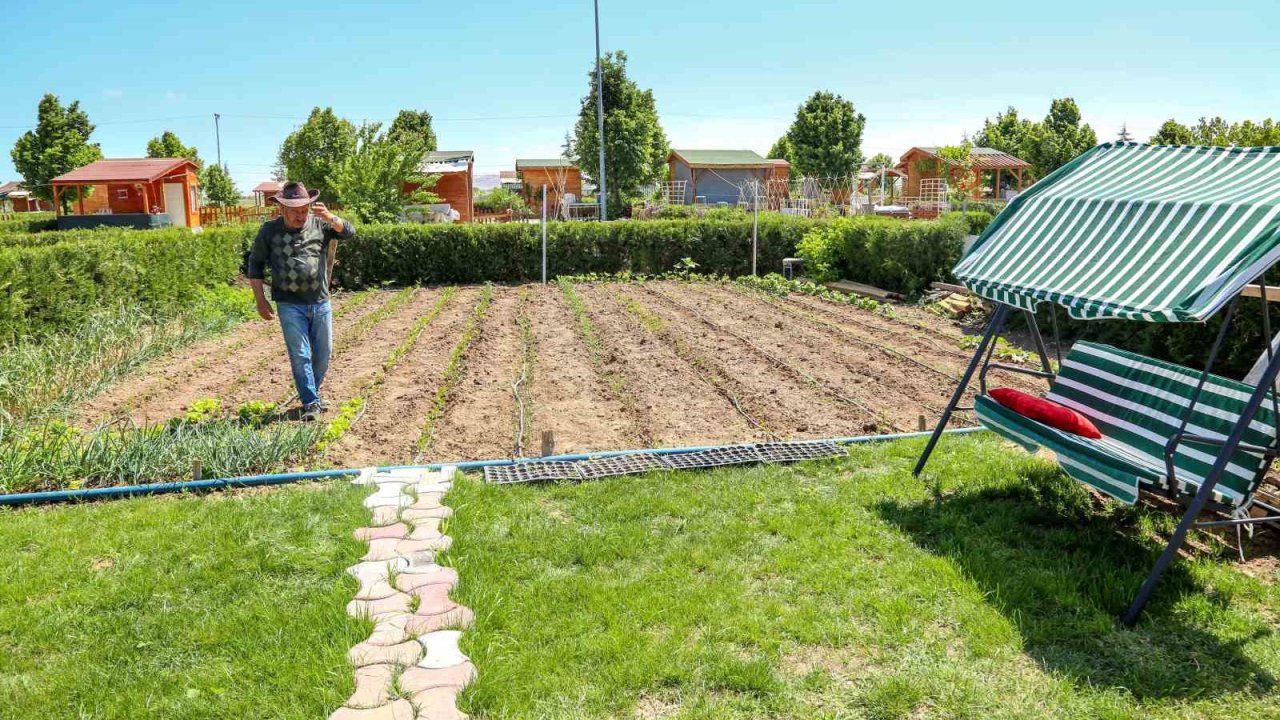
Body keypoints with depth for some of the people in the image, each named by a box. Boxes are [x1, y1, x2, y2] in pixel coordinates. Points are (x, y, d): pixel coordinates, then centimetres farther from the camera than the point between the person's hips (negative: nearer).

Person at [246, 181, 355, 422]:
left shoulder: (319, 223, 2)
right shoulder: (269, 230, -1)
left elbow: (349, 232, -11)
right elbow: (255, 265, 5)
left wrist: (329, 217, -29)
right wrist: (260, 301, 0)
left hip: (320, 303, 3)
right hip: (290, 305, -2)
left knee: (323, 352, 10)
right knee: (300, 355, -4)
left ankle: (310, 394, 30)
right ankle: (311, 403, 3)